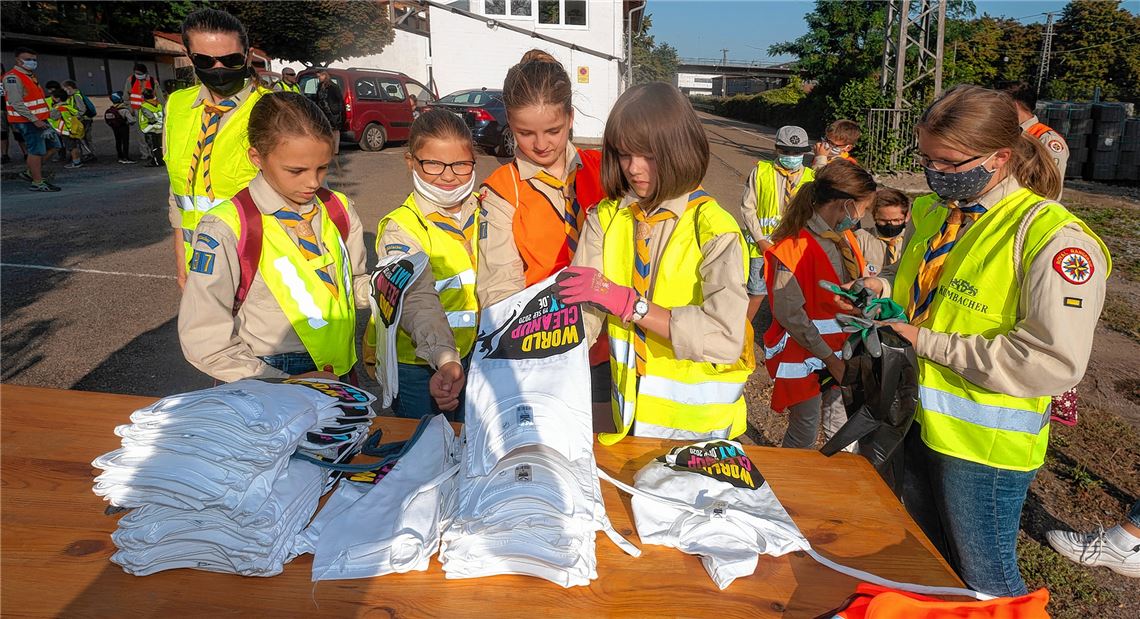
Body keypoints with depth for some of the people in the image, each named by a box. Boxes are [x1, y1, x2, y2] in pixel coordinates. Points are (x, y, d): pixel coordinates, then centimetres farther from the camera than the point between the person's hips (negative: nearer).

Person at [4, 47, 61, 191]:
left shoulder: (30, 76, 18)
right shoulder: (13, 77, -13)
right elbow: (16, 103, -21)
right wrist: (34, 120, -23)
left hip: (39, 120, 10)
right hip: (27, 121, -10)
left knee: (52, 145, 13)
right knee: (36, 151, -7)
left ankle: (30, 172, 22)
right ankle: (37, 183, 0)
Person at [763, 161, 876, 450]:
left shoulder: (845, 237, 7)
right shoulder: (794, 245, -19)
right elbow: (789, 312, -20)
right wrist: (829, 358, -17)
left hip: (838, 352, 7)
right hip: (803, 356, -7)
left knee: (841, 432, 15)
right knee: (804, 437, 4)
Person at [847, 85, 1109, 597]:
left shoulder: (1053, 238, -20)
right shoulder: (931, 213, 4)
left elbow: (1056, 361, -26)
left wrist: (928, 343, -24)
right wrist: (884, 289, -4)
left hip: (981, 441, -7)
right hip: (918, 418, 7)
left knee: (985, 579, 12)